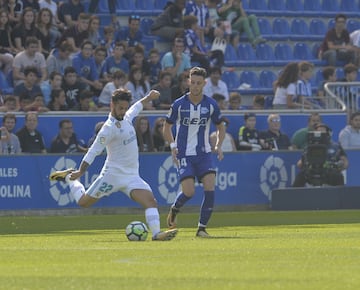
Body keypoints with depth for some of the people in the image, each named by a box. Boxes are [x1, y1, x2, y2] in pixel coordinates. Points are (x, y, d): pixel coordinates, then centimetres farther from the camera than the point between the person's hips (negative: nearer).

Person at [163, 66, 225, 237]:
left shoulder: (211, 105, 0)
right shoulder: (179, 104, -6)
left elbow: (220, 127, 14)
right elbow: (167, 127, 7)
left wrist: (218, 146, -2)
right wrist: (173, 146, -8)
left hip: (204, 153, 2)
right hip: (184, 154, -2)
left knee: (210, 188, -14)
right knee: (189, 191, -13)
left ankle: (202, 228, -3)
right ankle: (174, 210, 21)